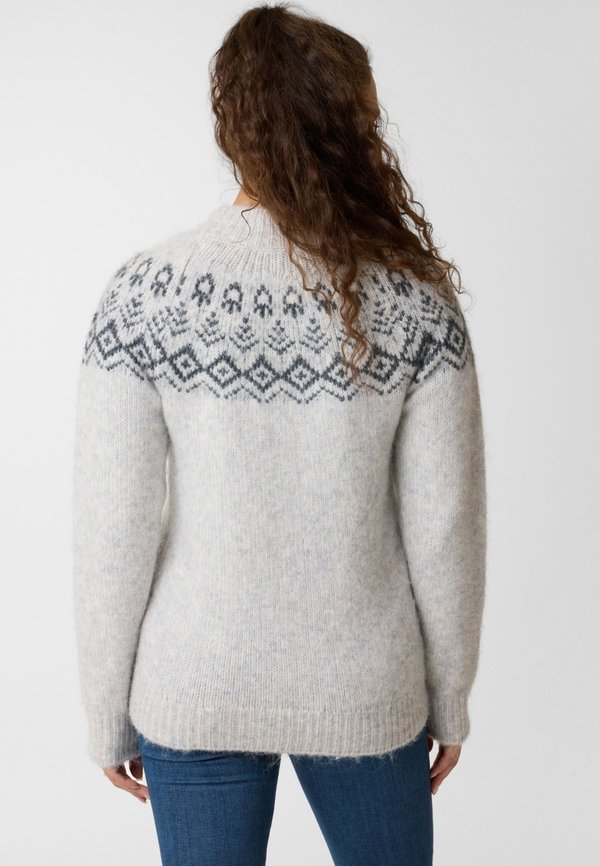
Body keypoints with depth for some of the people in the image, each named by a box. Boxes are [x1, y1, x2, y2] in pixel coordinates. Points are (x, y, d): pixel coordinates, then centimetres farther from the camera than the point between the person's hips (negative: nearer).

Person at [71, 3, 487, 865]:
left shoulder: (143, 292, -13)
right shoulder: (414, 300, -13)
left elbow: (112, 536, -11)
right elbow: (445, 528, -8)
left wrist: (109, 714, 2)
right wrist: (450, 696, 7)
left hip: (194, 695, 0)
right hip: (364, 693, 0)